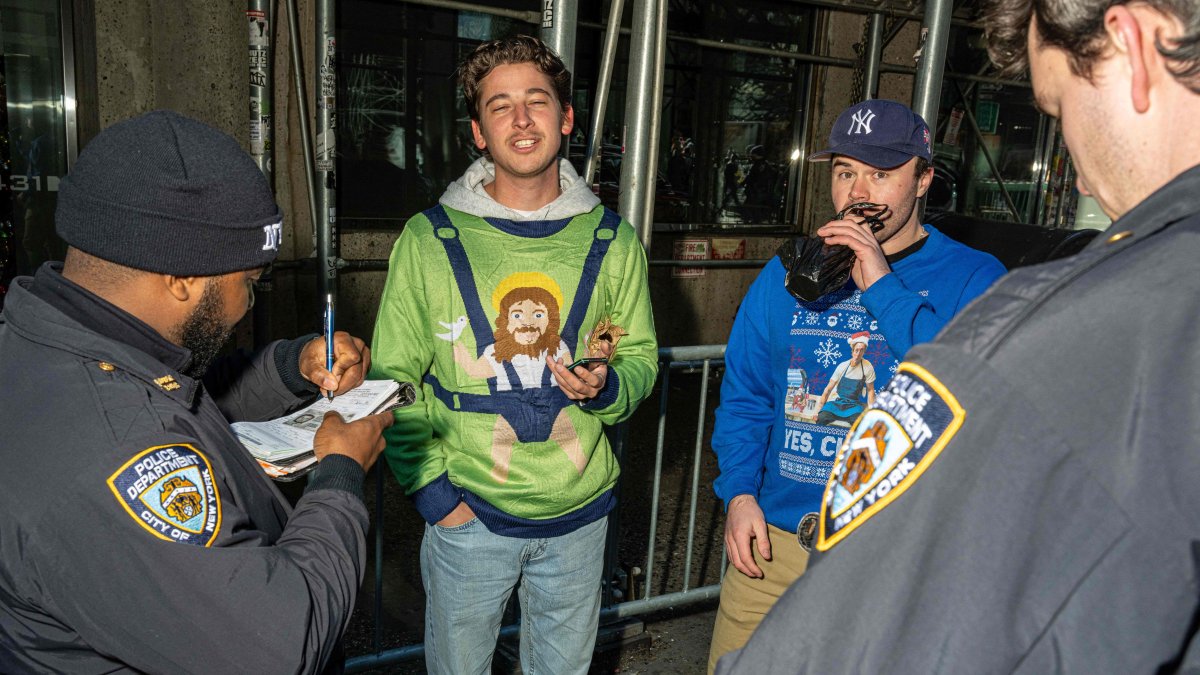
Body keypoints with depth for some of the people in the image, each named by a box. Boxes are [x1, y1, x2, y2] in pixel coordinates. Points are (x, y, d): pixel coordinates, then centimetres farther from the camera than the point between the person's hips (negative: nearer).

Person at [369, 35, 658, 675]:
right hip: (468, 514, -1)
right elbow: (392, 379, -4)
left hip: (578, 513, 2)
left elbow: (641, 359, 6)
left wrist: (605, 387, -17)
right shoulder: (430, 238, -8)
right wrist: (432, 489, -9)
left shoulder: (612, 240, -2)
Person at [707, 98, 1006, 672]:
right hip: (772, 540, 3)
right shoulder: (789, 274, 5)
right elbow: (744, 395, 8)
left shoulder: (974, 280, -4)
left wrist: (884, 287, -21)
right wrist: (740, 491, -5)